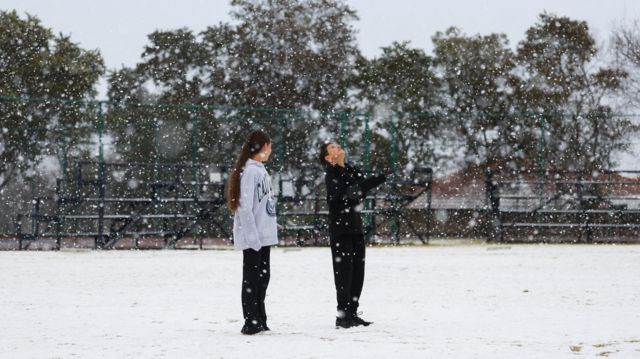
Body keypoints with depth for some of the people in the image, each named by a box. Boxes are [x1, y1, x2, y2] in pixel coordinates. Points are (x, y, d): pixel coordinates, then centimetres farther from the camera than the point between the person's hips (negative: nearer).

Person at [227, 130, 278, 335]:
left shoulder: (260, 170, 14)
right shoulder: (249, 171, -14)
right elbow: (245, 206, -19)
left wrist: (272, 225, 12)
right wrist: (252, 235, -21)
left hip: (264, 235, 9)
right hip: (253, 237, -9)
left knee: (263, 276, 13)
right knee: (252, 278, -4)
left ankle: (259, 321, 20)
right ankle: (251, 323, 1)